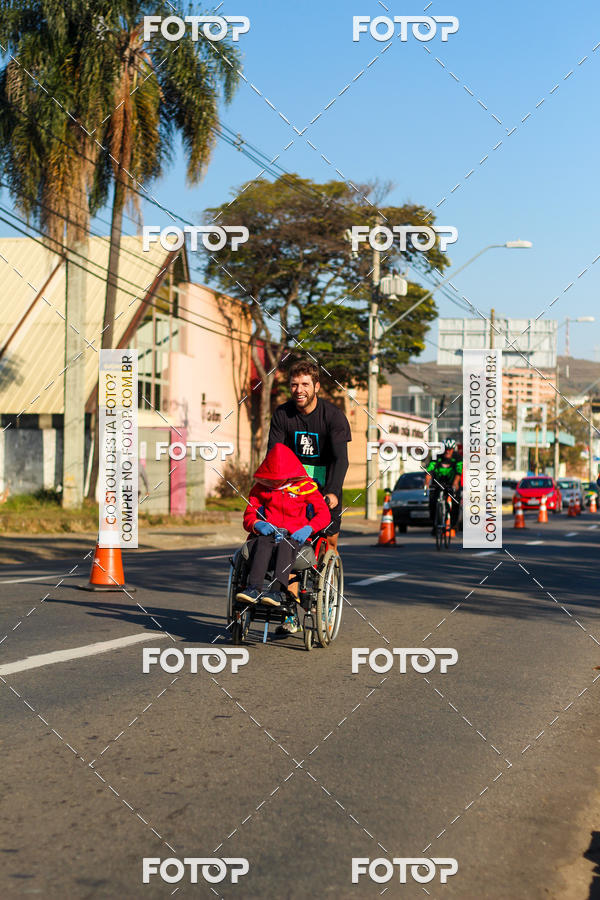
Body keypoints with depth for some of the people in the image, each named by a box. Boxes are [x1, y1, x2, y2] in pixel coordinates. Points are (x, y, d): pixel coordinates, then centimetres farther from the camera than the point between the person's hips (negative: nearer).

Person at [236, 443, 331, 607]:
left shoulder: (306, 487, 9)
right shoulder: (260, 488, 16)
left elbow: (324, 514, 4)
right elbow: (248, 517, 14)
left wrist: (308, 529, -16)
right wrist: (257, 524, -12)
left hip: (295, 534, -2)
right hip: (268, 532, 2)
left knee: (285, 546, -38)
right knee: (262, 544, -35)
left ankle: (277, 591, -54)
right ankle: (253, 588, -50)